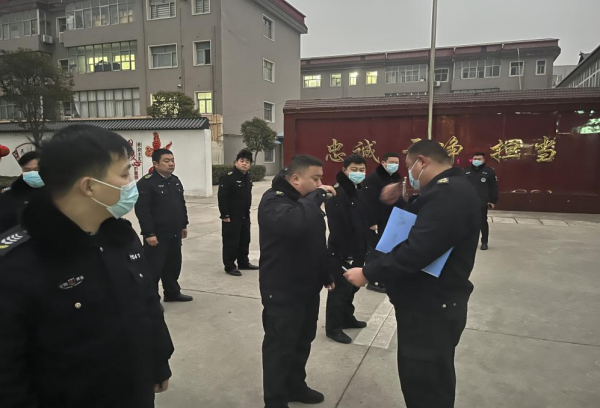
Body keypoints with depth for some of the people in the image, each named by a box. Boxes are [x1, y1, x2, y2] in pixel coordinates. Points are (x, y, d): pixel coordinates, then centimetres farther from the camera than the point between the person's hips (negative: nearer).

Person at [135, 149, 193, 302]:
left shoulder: (175, 181, 11)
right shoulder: (146, 183, -15)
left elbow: (182, 205, 19)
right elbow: (142, 210, -20)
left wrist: (184, 225, 17)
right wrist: (149, 233, -22)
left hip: (174, 233, 8)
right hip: (157, 235, -8)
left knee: (173, 265, 18)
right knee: (154, 268, 1)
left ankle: (172, 293, 33)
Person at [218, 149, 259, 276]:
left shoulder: (247, 177, 9)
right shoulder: (228, 177, -17)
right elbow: (222, 197, -20)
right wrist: (225, 215, -21)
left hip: (245, 216, 8)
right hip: (232, 216, -8)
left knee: (245, 240, 17)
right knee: (231, 242, 0)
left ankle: (243, 262, 31)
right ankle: (229, 266, 11)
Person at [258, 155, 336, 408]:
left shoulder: (306, 200, 11)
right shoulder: (274, 200, -18)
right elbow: (295, 222, -42)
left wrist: (325, 275, 19)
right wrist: (317, 195, -29)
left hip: (308, 287, 9)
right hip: (282, 291, -9)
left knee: (303, 340, 21)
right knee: (280, 347, 4)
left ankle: (295, 385, 40)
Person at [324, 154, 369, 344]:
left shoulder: (360, 191, 10)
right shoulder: (337, 194, -19)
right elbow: (338, 228, -23)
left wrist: (363, 248, 11)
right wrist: (345, 253, -22)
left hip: (357, 250, 9)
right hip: (341, 252, -9)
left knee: (352, 286, 20)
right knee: (340, 288, 0)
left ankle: (347, 318, 37)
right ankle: (333, 328, 13)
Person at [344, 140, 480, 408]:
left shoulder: (448, 193, -25)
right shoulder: (449, 188, 10)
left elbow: (416, 250, -32)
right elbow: (415, 231, 18)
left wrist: (368, 273, -22)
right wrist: (393, 204, 3)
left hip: (431, 308, -10)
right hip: (431, 303, 10)